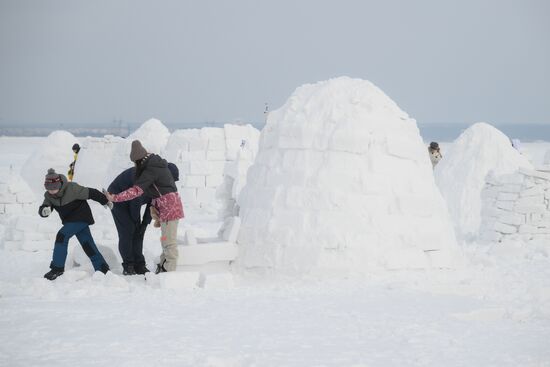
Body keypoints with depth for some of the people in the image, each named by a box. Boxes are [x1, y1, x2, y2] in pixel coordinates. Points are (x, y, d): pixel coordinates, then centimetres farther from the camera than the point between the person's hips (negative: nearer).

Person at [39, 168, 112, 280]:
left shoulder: (72, 188, -25)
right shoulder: (48, 196, -6)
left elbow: (91, 193, -17)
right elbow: (42, 209, -11)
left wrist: (105, 201, -6)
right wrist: (44, 211, -38)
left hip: (81, 218, -8)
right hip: (70, 221, 8)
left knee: (62, 235, -20)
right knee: (87, 244, 8)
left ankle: (57, 268, -16)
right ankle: (102, 269, 15)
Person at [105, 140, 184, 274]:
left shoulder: (150, 170, -18)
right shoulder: (156, 163, 12)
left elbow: (136, 191, -25)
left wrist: (115, 198, -25)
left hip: (168, 206, -10)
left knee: (169, 241, -9)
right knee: (166, 239, 15)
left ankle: (169, 270, -10)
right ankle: (163, 268, 21)